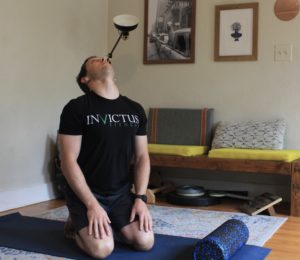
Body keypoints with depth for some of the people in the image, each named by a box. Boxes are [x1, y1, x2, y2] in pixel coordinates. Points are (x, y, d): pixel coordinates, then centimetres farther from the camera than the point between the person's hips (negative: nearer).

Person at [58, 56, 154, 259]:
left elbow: (142, 157, 6)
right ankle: (77, 223, 10)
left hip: (122, 193, 5)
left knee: (145, 242, -13)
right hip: (85, 192, -4)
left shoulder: (135, 110, 4)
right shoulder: (76, 108, -12)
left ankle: (112, 224, 18)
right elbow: (69, 161, -15)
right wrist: (92, 205, -19)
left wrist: (140, 198, -5)